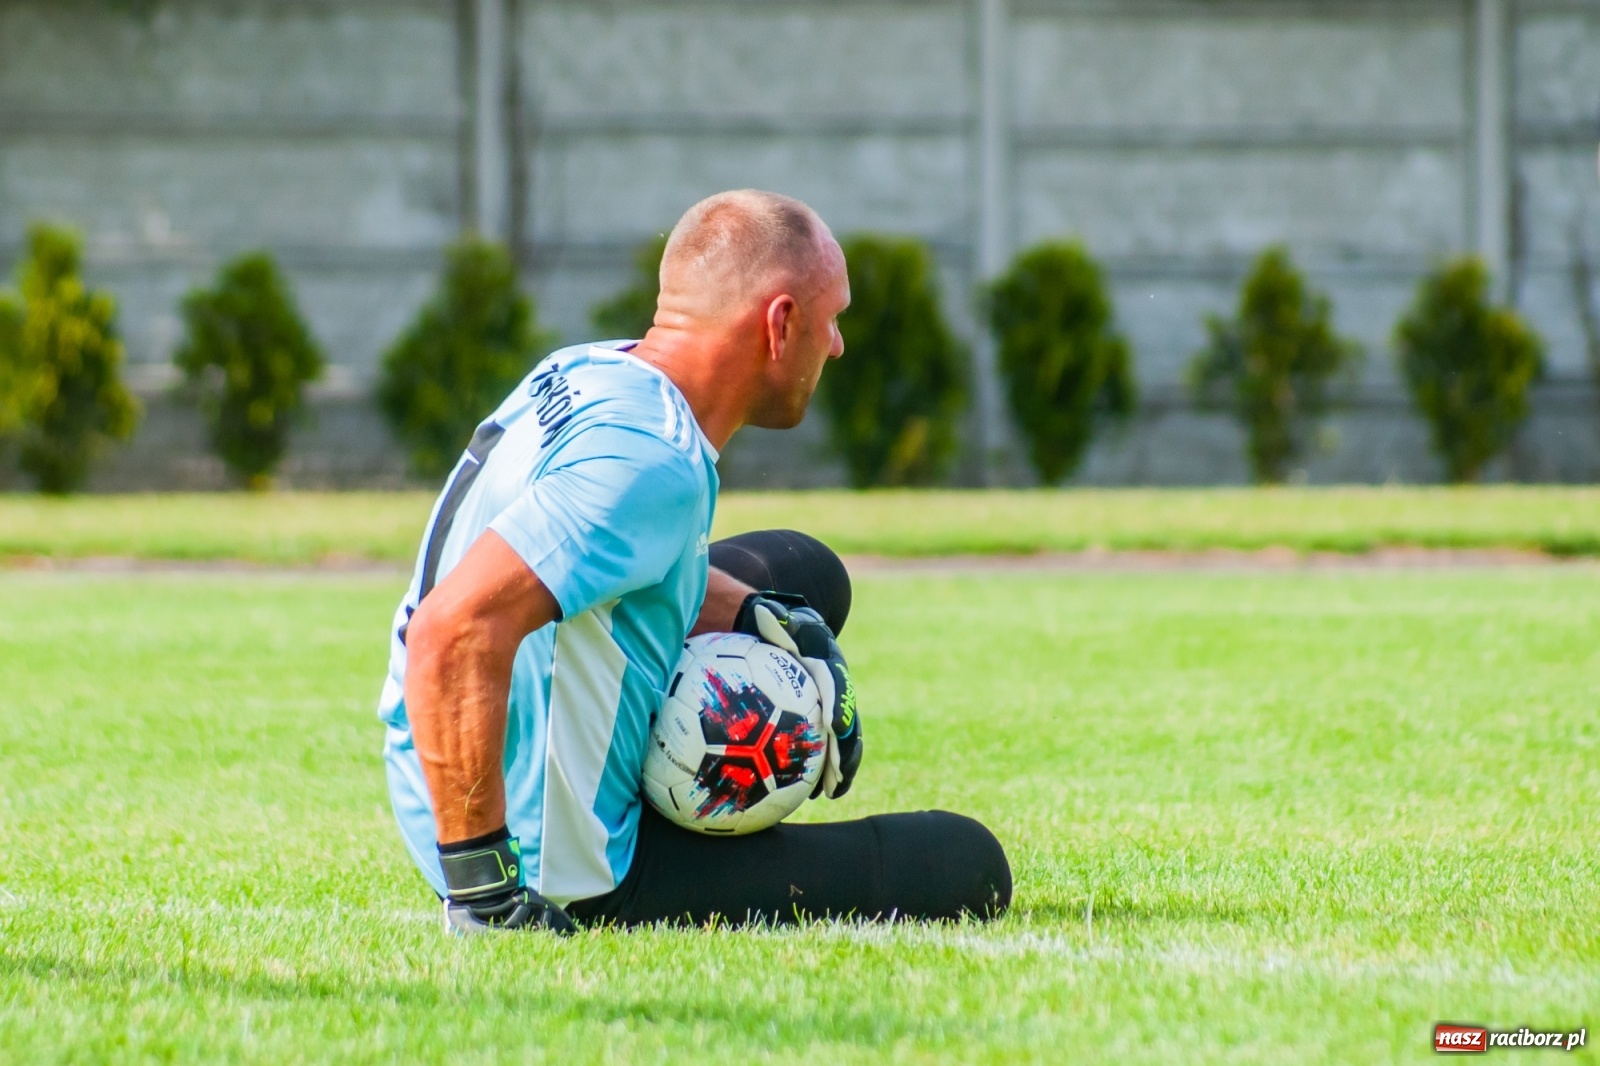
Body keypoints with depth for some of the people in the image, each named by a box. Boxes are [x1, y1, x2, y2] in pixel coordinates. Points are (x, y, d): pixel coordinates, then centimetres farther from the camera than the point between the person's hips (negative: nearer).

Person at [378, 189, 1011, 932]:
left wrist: (762, 623, 5)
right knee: (966, 868, -9)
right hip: (568, 879, -10)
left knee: (807, 577, 26)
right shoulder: (652, 464, -28)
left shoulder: (583, 372, 0)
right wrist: (481, 889, -34)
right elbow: (454, 632, -39)